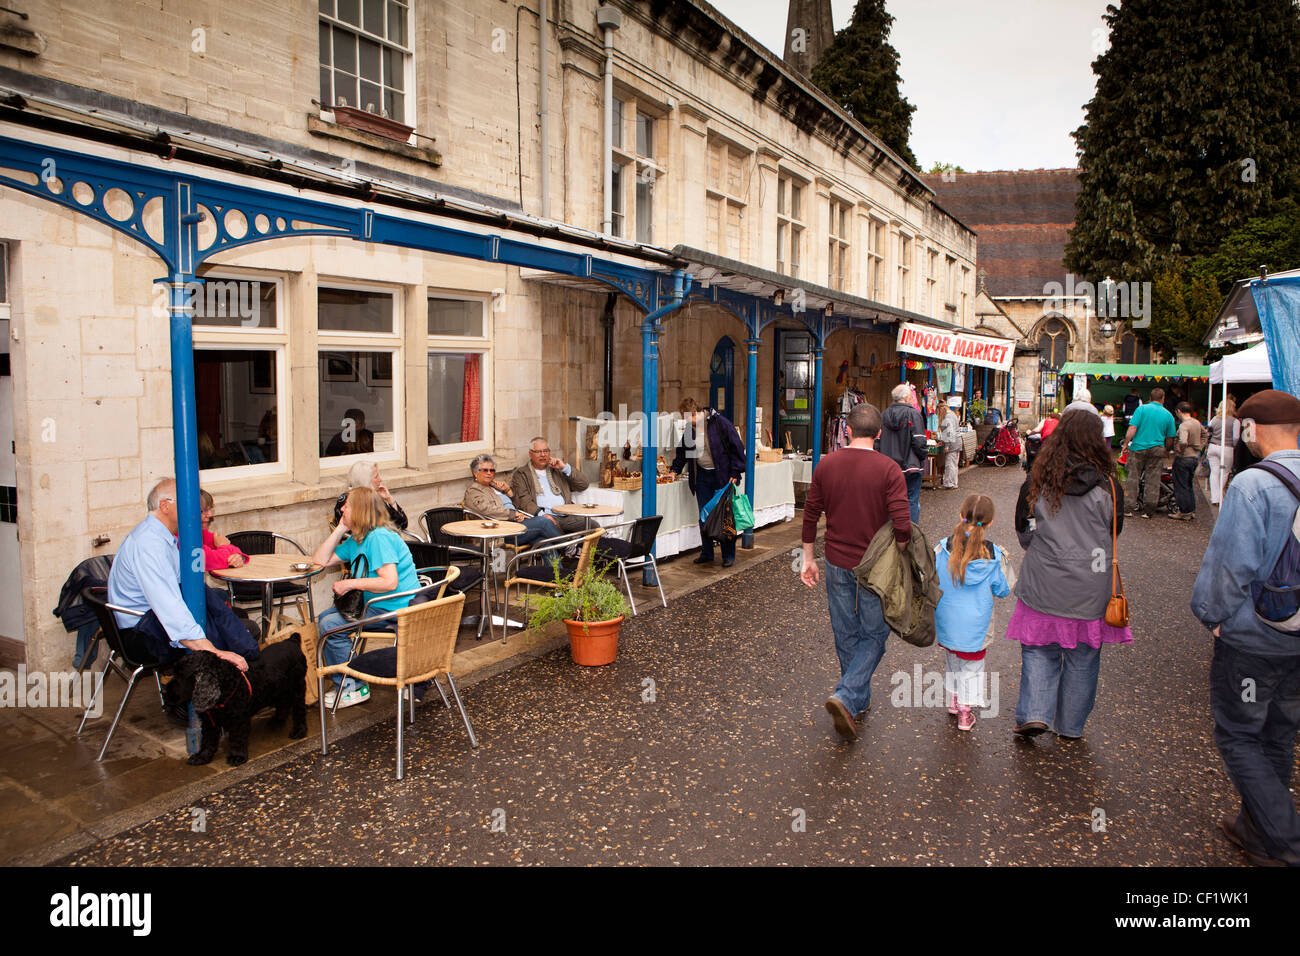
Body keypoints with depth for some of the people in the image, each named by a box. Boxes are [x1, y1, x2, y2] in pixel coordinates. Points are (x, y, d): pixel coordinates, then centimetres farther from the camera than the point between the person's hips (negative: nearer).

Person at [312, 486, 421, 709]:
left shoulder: (379, 538, -19)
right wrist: (340, 529, 7)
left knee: (330, 625, -17)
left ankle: (353, 687, -4)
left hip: (397, 609, -11)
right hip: (375, 603, 11)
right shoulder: (356, 540, 14)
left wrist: (350, 584, -22)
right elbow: (321, 561, 14)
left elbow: (390, 582, -29)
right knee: (321, 618, 13)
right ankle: (342, 681, 17)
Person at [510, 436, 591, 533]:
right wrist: (542, 514, -19)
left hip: (567, 515, 4)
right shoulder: (521, 474, 13)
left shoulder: (557, 470, 25)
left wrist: (565, 467, 7)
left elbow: (584, 485, 19)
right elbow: (523, 500, -2)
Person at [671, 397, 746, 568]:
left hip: (723, 477, -5)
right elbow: (683, 450, 23)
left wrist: (735, 472, -13)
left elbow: (736, 447, -11)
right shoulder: (689, 429, 7)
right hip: (702, 477, 6)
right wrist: (675, 470, 17)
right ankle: (707, 554, 17)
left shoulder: (719, 422, -12)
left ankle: (729, 555, 9)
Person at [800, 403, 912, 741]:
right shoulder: (888, 469, -14)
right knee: (873, 635, 11)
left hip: (837, 564, 3)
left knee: (845, 635, 17)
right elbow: (902, 524, -20)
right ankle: (846, 697, -4)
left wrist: (808, 558, 12)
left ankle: (859, 701, 31)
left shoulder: (826, 465, -2)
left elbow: (810, 515, 3)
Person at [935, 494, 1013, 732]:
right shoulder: (995, 555, -13)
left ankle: (953, 699, 37)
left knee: (951, 658, 24)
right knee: (972, 663, 14)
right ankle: (965, 712, 20)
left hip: (946, 620, 2)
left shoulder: (942, 548, -13)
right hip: (976, 622, -2)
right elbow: (1003, 590, -3)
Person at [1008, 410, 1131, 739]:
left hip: (1043, 584, 0)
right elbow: (1114, 533, 6)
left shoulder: (1037, 480, -7)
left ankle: (1034, 713, 1)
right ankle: (1070, 726, 25)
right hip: (1089, 588, 0)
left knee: (1039, 650, 13)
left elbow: (1024, 533, 3)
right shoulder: (1107, 485, -8)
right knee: (1082, 657, 14)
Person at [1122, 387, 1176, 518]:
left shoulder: (1142, 409, -2)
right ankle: (1148, 510, 8)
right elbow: (1170, 439, 10)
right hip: (1157, 450, 2)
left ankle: (1131, 507, 4)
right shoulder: (1168, 415, 6)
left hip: (1139, 448, -2)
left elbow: (1132, 429, -10)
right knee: (1153, 481, 6)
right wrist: (1165, 450, 25)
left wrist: (1125, 443, -1)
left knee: (1133, 478, 5)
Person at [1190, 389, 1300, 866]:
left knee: (1238, 737, 9)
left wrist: (1211, 613, -6)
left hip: (1253, 639, -7)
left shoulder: (1252, 485, -22)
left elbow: (1231, 564, -22)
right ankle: (1257, 829, 37)